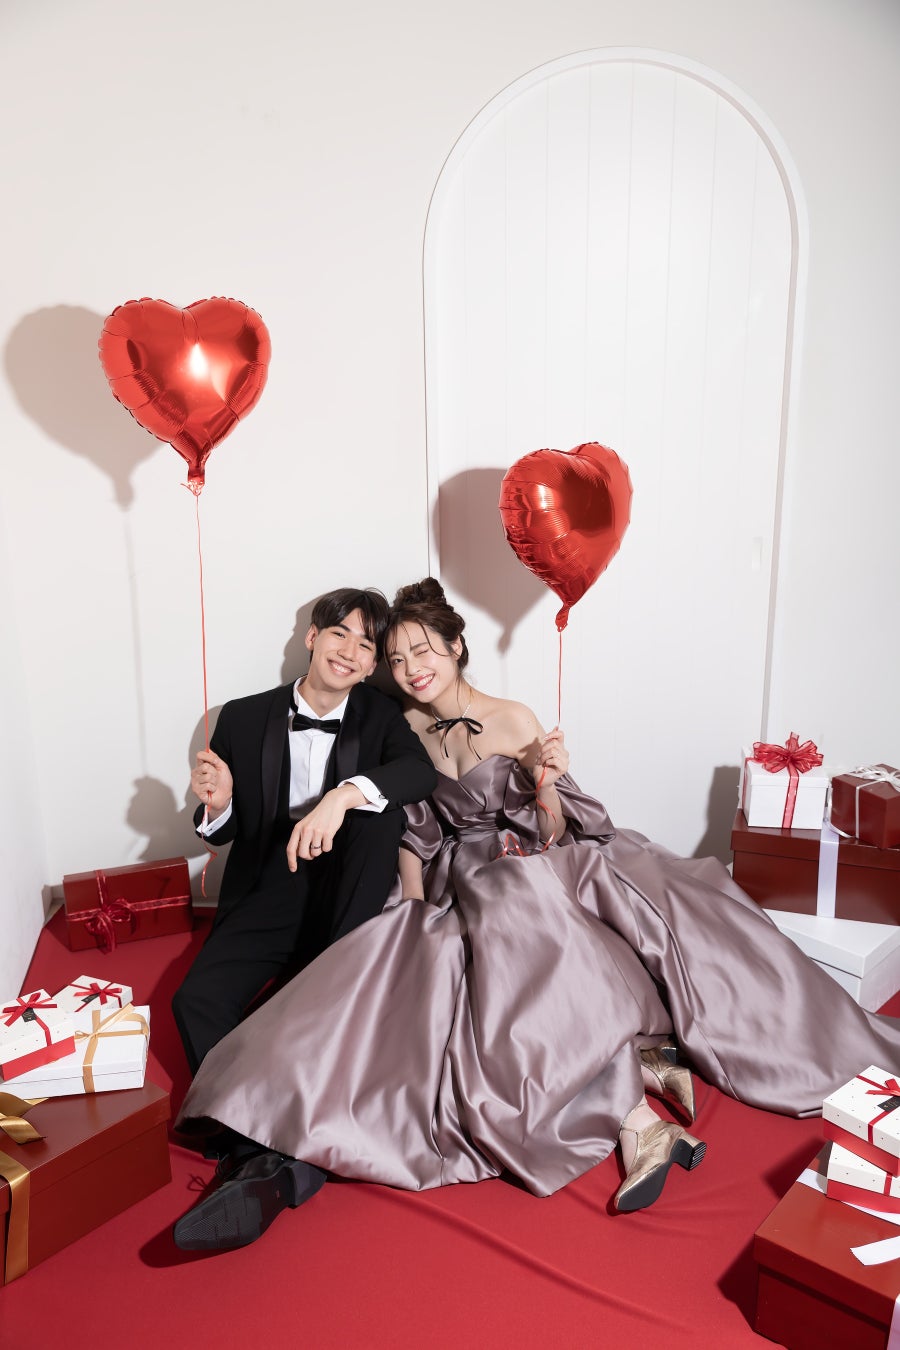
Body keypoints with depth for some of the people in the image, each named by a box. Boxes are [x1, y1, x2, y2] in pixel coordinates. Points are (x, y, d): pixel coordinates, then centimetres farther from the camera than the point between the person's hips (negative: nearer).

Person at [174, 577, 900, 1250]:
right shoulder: (409, 731, 10)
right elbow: (414, 835, 13)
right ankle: (643, 1077, -31)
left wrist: (547, 786, -20)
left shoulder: (515, 720, 2)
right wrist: (415, 917, 3)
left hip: (536, 874, -1)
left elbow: (552, 835, 0)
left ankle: (636, 1122, -29)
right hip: (469, 892, 1)